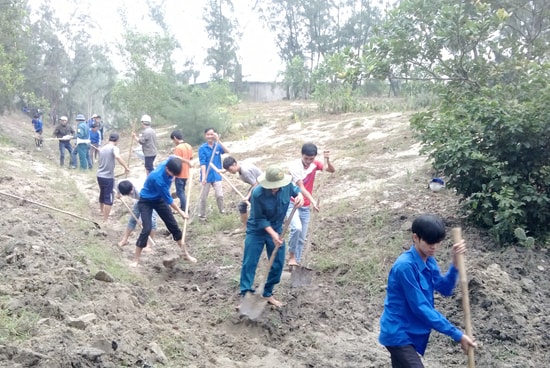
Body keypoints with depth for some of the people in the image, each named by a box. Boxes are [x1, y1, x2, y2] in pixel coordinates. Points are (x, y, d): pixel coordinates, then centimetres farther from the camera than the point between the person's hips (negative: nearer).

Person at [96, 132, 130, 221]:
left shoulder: (102, 148, 12)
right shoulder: (114, 148, -12)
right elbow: (117, 157, -34)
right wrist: (126, 167, -31)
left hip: (100, 176, 8)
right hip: (108, 177, -8)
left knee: (102, 194, 28)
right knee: (108, 199, -2)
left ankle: (101, 210, 50)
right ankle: (105, 220, -2)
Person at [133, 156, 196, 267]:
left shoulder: (170, 162, -20)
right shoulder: (158, 178, -38)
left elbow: (173, 157, 10)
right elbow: (168, 199, -26)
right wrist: (181, 212, -15)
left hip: (159, 199, 7)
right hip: (146, 201, -7)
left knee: (174, 226, 7)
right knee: (146, 230, -18)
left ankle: (186, 254, 19)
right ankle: (136, 260, -2)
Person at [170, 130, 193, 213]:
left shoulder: (178, 148, -19)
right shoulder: (188, 146, 5)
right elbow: (191, 159, 11)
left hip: (180, 174, -8)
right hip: (186, 174, 8)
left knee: (180, 192, 1)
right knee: (182, 191, 20)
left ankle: (184, 209, 4)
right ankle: (182, 207, 27)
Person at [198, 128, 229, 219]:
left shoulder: (218, 146, -1)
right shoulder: (202, 148, -8)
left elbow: (227, 151, -20)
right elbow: (202, 163, -12)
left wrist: (218, 140, -28)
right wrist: (203, 176, -20)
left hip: (216, 175, 2)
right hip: (207, 176, -1)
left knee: (220, 195, 1)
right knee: (203, 197, 8)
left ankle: (222, 211, 23)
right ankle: (202, 215, 21)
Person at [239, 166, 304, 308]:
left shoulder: (287, 186, -21)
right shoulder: (257, 194, -31)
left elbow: (295, 189, 3)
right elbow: (259, 219, -22)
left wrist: (300, 195, -21)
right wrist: (272, 234, -30)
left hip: (276, 229, 4)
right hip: (256, 231, -4)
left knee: (278, 264, 9)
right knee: (249, 263, -1)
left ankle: (267, 294, 26)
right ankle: (245, 295, 10)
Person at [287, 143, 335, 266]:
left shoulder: (315, 164, -2)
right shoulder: (295, 167, -19)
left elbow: (332, 170, -1)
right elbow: (301, 188, -25)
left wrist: (328, 160, -21)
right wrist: (313, 201, -37)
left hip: (305, 207, 5)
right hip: (292, 204, -5)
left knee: (302, 238, 7)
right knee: (297, 228, -28)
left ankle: (297, 261, 19)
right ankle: (291, 254, -7)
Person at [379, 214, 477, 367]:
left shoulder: (429, 261, 4)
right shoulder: (405, 266, -24)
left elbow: (445, 289, 6)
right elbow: (420, 307, -24)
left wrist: (455, 263, -10)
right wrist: (457, 335, -20)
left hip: (408, 333, 9)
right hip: (398, 334, -9)